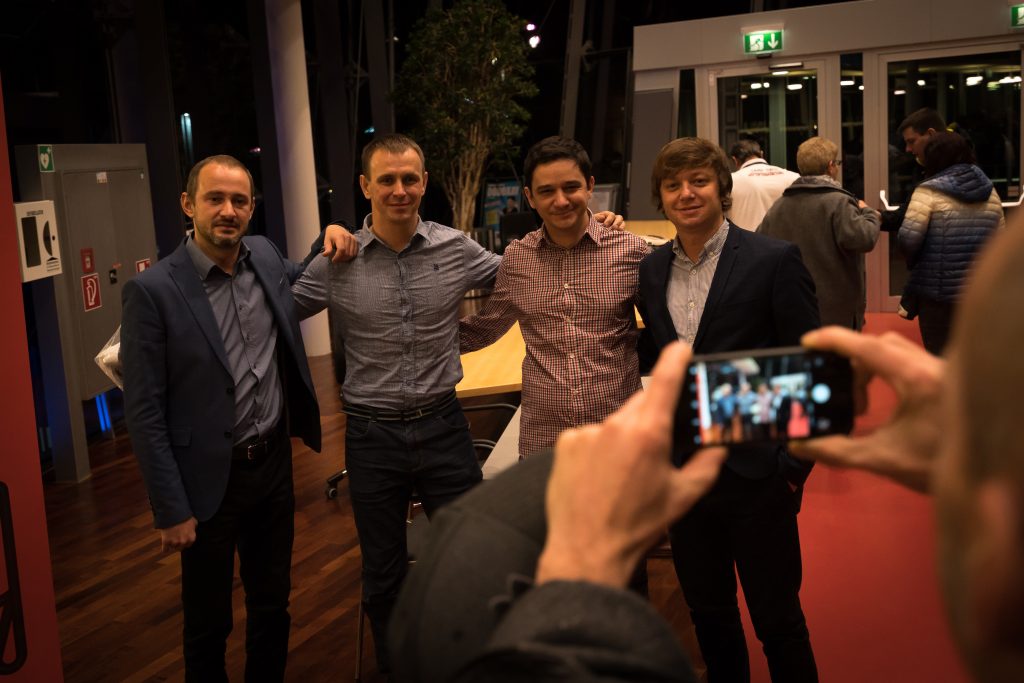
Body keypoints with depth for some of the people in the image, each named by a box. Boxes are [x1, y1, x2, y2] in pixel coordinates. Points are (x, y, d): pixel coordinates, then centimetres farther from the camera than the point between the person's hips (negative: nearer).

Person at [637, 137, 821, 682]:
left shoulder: (774, 260, -9)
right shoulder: (652, 269, 6)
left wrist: (796, 464, -11)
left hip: (756, 472, -5)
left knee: (776, 617, 9)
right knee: (707, 611, 19)